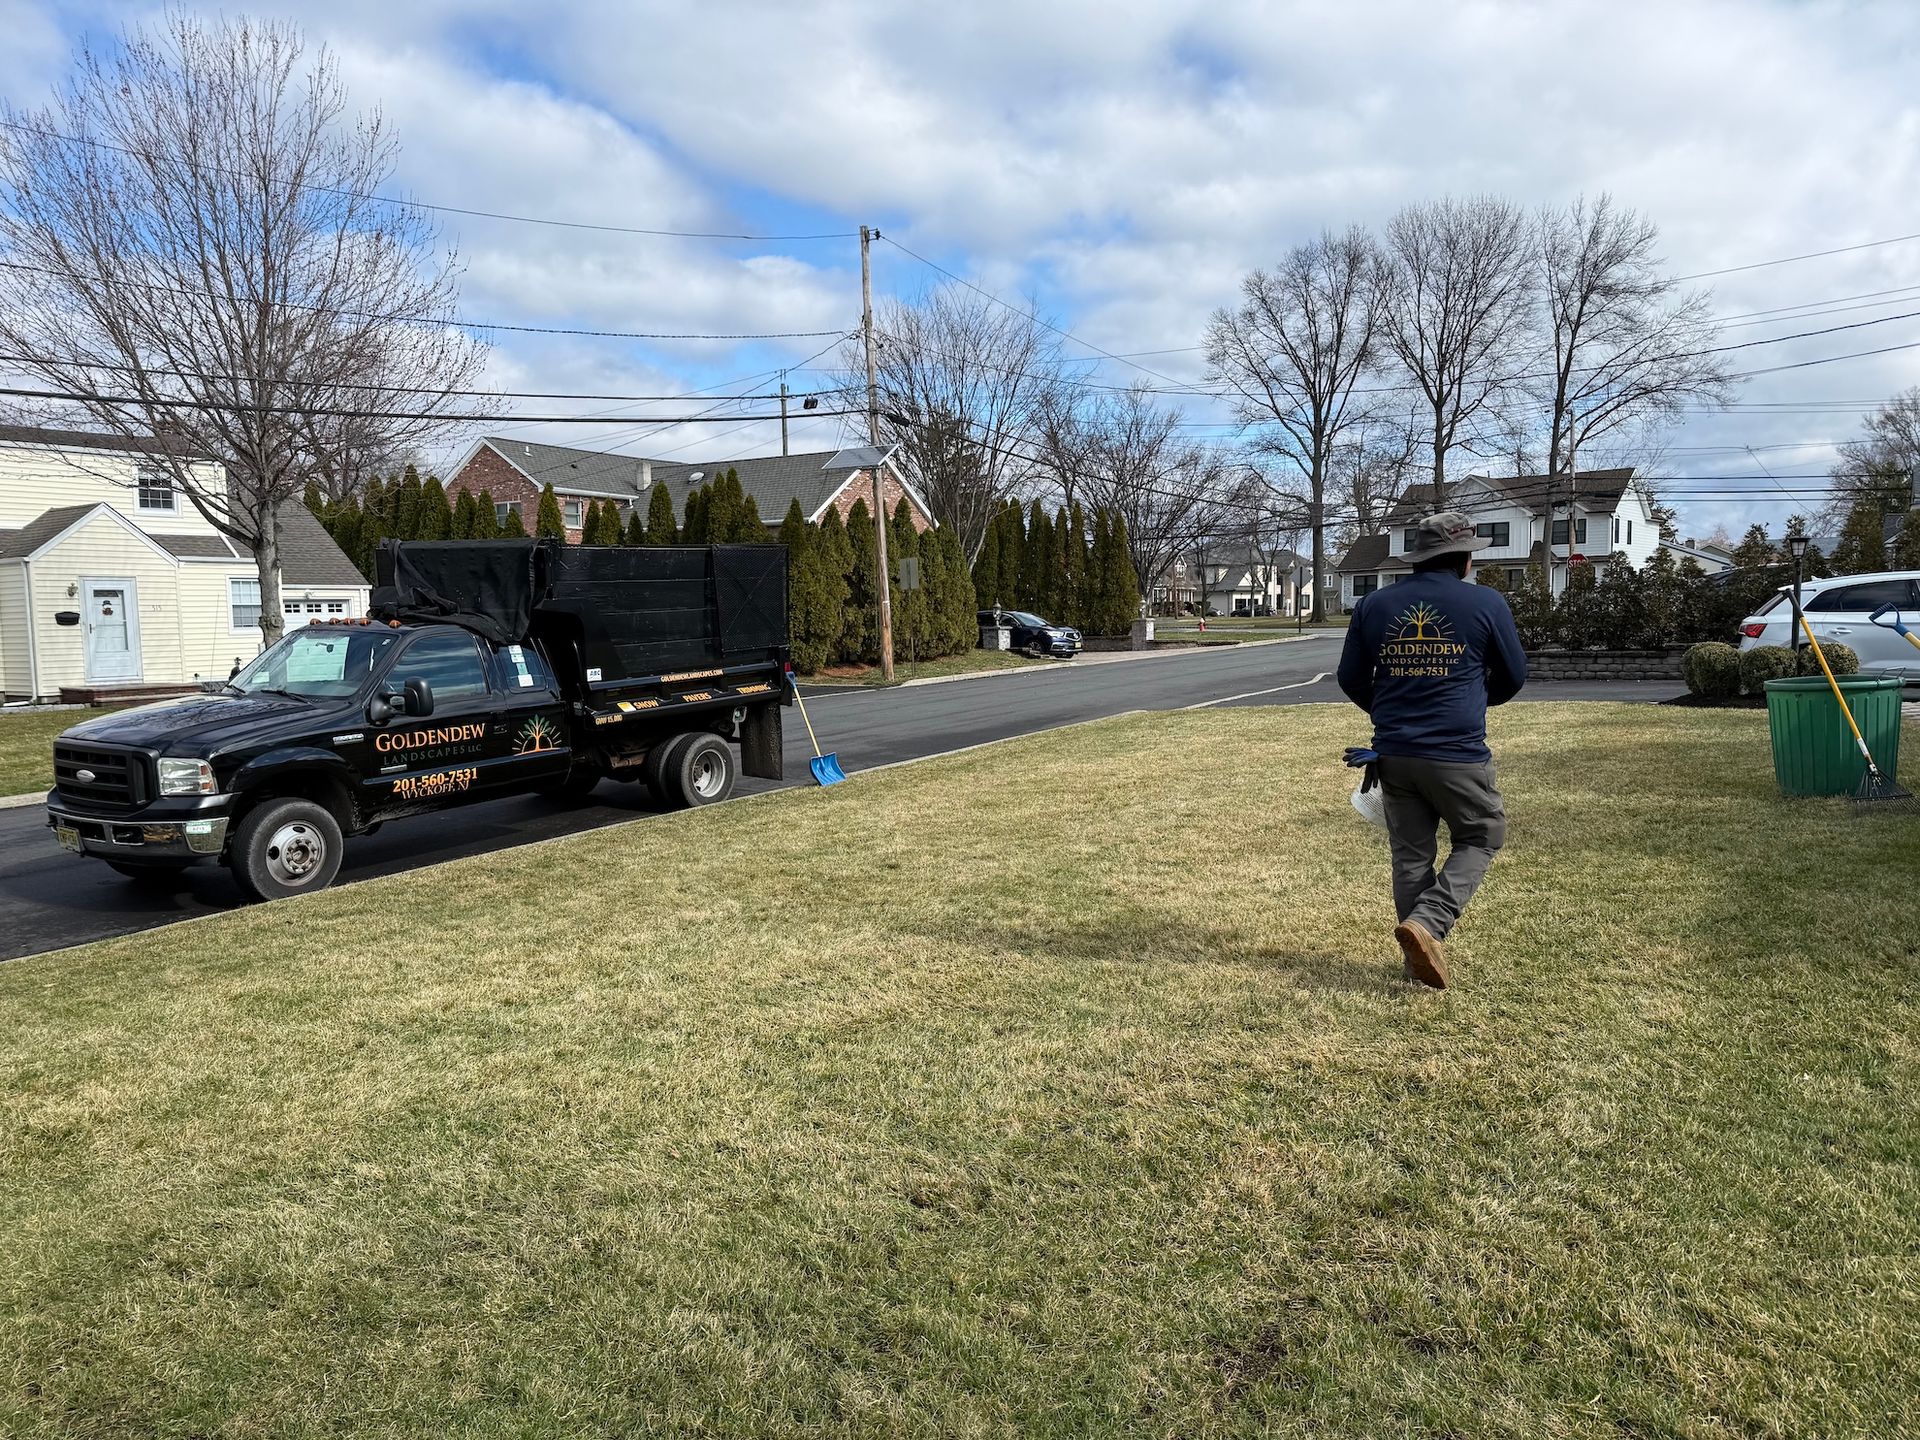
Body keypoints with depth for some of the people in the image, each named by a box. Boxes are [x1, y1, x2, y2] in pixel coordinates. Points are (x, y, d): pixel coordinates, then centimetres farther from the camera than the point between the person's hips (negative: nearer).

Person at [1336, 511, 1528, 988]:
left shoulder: (1373, 605, 5)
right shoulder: (1486, 603, -3)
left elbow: (1351, 679, 11)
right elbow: (1513, 676, 8)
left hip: (1393, 753, 4)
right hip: (1457, 754, -4)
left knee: (1411, 854, 13)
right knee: (1480, 838, 15)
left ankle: (1420, 958, 19)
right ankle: (1426, 923, -4)